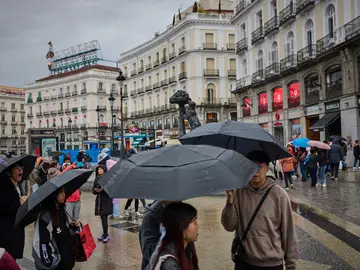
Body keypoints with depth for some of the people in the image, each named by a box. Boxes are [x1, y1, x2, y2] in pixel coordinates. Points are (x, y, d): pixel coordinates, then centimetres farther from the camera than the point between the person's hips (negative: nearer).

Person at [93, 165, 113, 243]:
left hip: (106, 201, -6)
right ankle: (105, 234, 21)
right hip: (99, 200, 6)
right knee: (102, 218, 11)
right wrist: (95, 190, -8)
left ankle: (105, 235, 0)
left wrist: (102, 190, -22)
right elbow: (93, 191, 13)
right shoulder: (96, 179, 11)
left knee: (104, 218, -9)